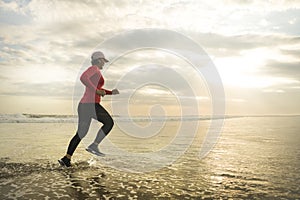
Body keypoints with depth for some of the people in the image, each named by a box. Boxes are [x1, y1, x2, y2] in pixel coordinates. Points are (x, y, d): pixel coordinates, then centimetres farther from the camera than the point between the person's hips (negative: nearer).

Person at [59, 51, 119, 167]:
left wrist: (111, 92, 21)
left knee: (81, 133, 11)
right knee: (109, 123, 5)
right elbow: (83, 77, -21)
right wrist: (97, 90, -18)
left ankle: (66, 158, 8)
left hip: (83, 105, 9)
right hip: (91, 104, -9)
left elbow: (98, 91, 34)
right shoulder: (94, 68, -2)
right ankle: (94, 146, -3)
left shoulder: (95, 73, 27)